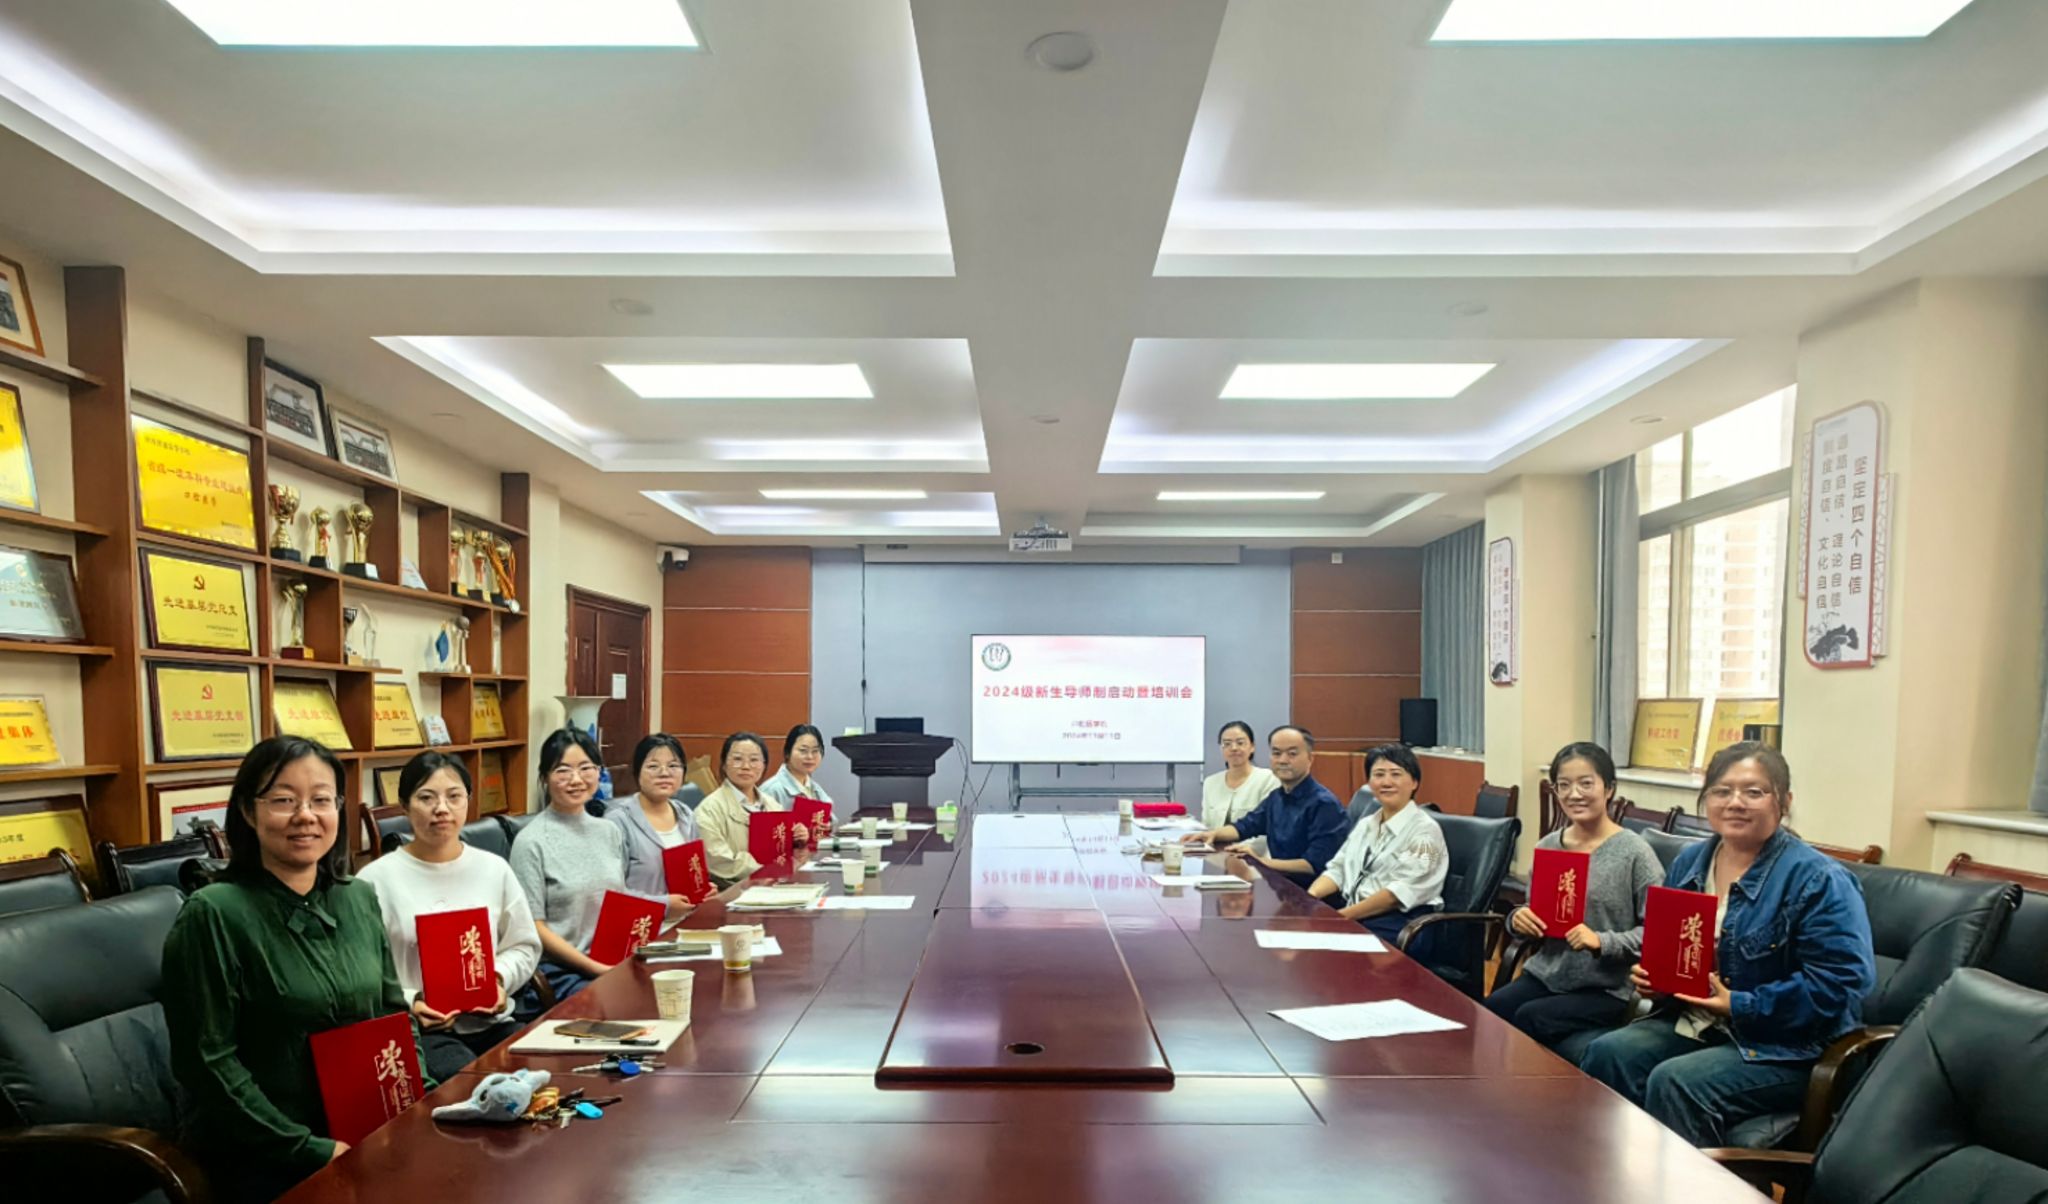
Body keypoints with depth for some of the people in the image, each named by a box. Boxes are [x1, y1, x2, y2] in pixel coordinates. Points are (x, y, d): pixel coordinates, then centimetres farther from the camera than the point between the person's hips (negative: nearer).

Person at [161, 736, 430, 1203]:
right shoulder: (213, 915, -12)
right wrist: (311, 1150, -15)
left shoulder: (361, 899, 6)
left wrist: (426, 1099, -1)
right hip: (265, 1160, -5)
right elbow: (208, 1062, -13)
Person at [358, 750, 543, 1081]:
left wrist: (500, 978, -6)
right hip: (417, 1029, -4)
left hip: (490, 1022, 4)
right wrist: (408, 1004, -18)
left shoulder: (494, 869, 10)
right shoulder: (376, 879, -1)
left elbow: (524, 946, 14)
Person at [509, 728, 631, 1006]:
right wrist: (597, 968, -13)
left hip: (614, 965, 6)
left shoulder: (611, 832, 10)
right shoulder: (531, 842, -7)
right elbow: (534, 928, -7)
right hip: (557, 973, -6)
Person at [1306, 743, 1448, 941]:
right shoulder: (1365, 824, 19)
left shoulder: (1424, 830, -5)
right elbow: (1338, 869, 12)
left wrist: (1343, 915, -20)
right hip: (1349, 915, 6)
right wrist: (1310, 896, -10)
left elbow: (1401, 891, -15)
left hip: (1397, 923, -6)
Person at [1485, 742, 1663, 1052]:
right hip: (1545, 975, 5)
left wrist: (1602, 941, -25)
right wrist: (1518, 919, -6)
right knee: (1488, 1012, -21)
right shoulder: (1546, 846, 7)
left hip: (1606, 989, -4)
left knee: (1528, 1020, -25)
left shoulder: (1634, 852, -9)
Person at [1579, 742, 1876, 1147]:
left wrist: (1738, 1006, -20)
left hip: (1785, 1047, -6)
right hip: (1691, 1023, 6)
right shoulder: (1689, 863, 9)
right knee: (1606, 1054, -19)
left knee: (1675, 1084, -29)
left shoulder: (1819, 881, -12)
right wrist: (1651, 976, -1)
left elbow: (1842, 982, -20)